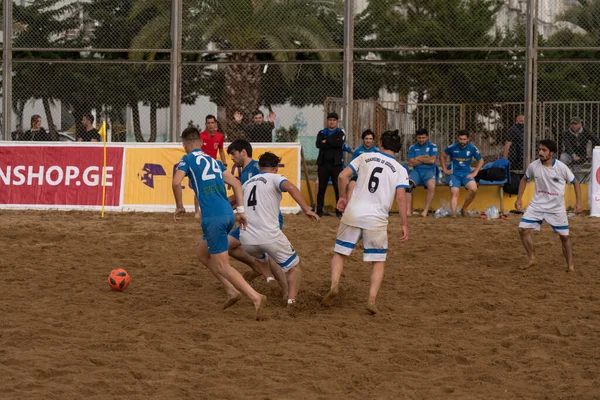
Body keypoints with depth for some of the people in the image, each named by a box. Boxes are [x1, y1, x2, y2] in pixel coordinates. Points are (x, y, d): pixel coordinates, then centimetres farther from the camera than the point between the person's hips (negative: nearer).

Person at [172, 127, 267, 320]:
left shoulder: (188, 159, 3)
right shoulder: (213, 161, 22)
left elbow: (176, 182, -12)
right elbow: (235, 183, 16)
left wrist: (180, 207, 1)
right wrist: (241, 210, 14)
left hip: (213, 218, -7)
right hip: (227, 214, 7)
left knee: (222, 267, -4)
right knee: (203, 254, 25)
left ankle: (255, 297, -19)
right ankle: (231, 291, 15)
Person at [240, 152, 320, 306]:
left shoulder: (248, 183, 20)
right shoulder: (274, 178, 3)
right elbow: (290, 187, -18)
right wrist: (306, 209, -22)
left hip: (247, 240, 5)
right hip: (270, 237, -5)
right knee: (293, 267, 13)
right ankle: (291, 299, -5)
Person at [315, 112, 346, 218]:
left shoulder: (341, 133, 7)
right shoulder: (321, 133, 11)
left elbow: (340, 143, -15)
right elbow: (318, 144, -8)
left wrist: (326, 141, -8)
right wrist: (333, 143, -12)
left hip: (336, 164, -2)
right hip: (323, 163, 2)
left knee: (338, 188, -3)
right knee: (321, 188, 4)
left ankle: (339, 210, 2)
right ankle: (319, 210, 8)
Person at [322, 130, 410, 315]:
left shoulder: (365, 157, 8)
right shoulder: (400, 170, 4)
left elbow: (343, 176, 1)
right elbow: (401, 197, -7)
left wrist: (342, 197, 16)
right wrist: (404, 225, -6)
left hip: (353, 214, 1)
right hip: (377, 220, -1)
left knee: (340, 253, 13)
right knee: (378, 261, 11)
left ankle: (334, 285, -11)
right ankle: (371, 300, -5)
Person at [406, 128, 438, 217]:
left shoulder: (432, 146, 6)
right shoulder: (412, 148, 11)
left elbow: (432, 160, -9)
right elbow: (411, 163, -1)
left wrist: (418, 158, -1)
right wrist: (425, 159, -4)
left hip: (429, 171, -2)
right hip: (416, 171, 2)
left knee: (431, 185, -35)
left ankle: (426, 210, -30)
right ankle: (408, 210, -26)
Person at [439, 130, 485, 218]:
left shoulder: (472, 148, -1)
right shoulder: (452, 147, -2)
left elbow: (481, 160, 12)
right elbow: (442, 156, 16)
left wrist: (475, 173, 4)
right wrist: (445, 169, 9)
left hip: (466, 174, 1)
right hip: (454, 174, -1)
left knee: (473, 189, -27)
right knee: (454, 192, -25)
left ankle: (464, 209, -6)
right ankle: (453, 214, -36)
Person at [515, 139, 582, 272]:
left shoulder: (561, 167, -15)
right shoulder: (533, 166, -8)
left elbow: (575, 183, -2)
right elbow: (524, 179, 12)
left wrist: (578, 202, -8)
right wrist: (519, 198, 7)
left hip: (556, 208, -2)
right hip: (537, 205, 2)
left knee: (564, 236, 1)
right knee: (523, 229, -9)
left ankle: (570, 265, 16)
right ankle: (532, 259, 6)